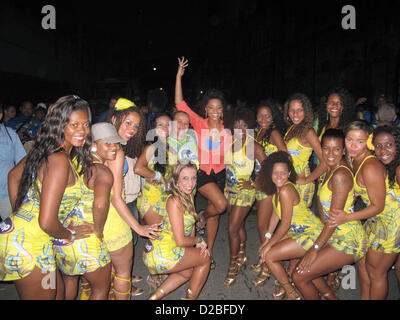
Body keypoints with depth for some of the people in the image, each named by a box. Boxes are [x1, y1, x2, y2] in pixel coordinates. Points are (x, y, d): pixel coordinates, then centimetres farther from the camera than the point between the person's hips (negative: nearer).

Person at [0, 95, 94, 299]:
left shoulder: (45, 149, 3)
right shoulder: (59, 160, -24)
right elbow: (47, 222, -26)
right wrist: (70, 234, -6)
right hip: (28, 246, -8)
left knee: (56, 289, 26)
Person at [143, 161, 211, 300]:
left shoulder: (189, 196, 8)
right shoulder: (174, 201, -21)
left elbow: (190, 226, 14)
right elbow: (181, 241, -21)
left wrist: (198, 245, -1)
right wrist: (198, 240, -4)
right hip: (162, 254, -9)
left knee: (189, 272, 30)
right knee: (205, 258, 7)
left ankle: (155, 296, 24)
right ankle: (191, 297, 24)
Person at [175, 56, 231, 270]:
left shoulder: (227, 129, 1)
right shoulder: (199, 124, -6)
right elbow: (180, 104, -9)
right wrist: (179, 76, -10)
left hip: (220, 173, 4)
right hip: (202, 173, -3)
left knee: (215, 215, 10)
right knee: (221, 204, -24)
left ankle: (209, 253, 27)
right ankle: (202, 218, 10)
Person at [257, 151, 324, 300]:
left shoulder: (286, 190, -26)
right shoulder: (276, 188, 1)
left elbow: (285, 225, -21)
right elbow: (276, 215, 10)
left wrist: (269, 244, -9)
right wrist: (267, 240, 10)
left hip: (312, 234, -9)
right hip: (297, 230, 9)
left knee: (269, 255, -11)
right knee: (264, 250, 8)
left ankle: (291, 294, 9)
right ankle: (287, 282, 25)